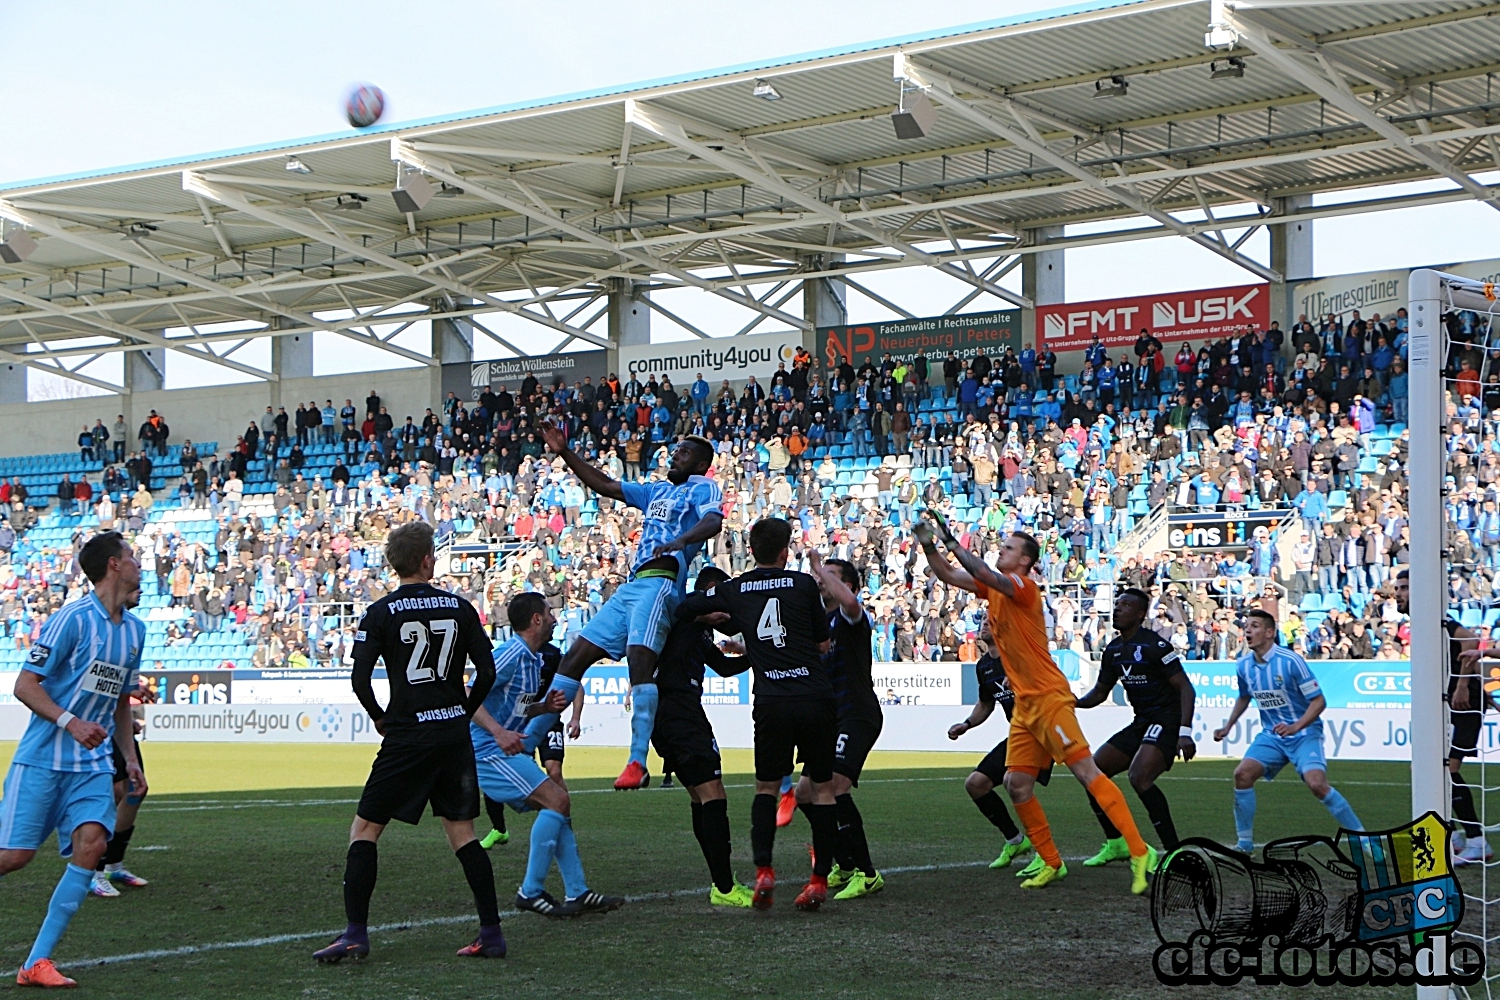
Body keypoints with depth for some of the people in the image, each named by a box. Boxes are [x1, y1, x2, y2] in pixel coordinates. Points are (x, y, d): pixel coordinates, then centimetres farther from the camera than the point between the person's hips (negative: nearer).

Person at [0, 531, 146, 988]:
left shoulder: (134, 628, 12)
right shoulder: (73, 618, -11)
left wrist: (130, 757, 18)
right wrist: (70, 721, -24)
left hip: (92, 764, 6)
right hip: (42, 758, -5)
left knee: (91, 843, -15)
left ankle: (37, 962, -11)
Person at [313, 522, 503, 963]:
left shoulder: (381, 612, -4)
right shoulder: (459, 607, 4)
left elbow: (360, 679, -10)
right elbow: (487, 671, 3)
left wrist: (379, 718, 8)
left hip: (407, 737, -4)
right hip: (455, 736, 4)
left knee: (364, 829, 4)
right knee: (461, 832, 11)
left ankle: (355, 934, -3)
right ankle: (491, 933, 8)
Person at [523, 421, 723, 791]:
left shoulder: (703, 488, 5)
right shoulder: (656, 491, 30)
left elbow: (713, 521, -16)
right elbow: (605, 486, 33)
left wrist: (681, 540, -37)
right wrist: (565, 453, 26)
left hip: (660, 583, -9)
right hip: (631, 586, 9)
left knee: (640, 658, -26)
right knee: (576, 656, 7)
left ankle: (638, 763, -30)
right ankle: (524, 742, 11)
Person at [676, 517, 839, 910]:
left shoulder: (732, 590, 9)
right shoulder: (804, 584, 5)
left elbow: (680, 608, 17)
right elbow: (823, 643, 11)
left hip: (772, 703, 1)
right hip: (816, 697, -1)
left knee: (766, 788, 16)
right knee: (822, 788, 10)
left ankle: (763, 870, -1)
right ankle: (820, 878, 6)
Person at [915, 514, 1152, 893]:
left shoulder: (1024, 587, -11)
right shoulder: (994, 588, 14)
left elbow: (984, 574, -27)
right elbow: (950, 575, 18)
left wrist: (951, 541, -18)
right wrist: (929, 546, 2)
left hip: (1049, 698, -9)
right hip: (1024, 704, 9)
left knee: (1087, 772, -14)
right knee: (1016, 784, 5)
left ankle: (1139, 853, -17)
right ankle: (1051, 862, 16)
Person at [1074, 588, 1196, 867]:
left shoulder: (1155, 645, -15)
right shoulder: (1114, 650, 9)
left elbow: (1186, 689, -16)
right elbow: (1099, 693, 19)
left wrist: (1185, 732, -26)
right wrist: (1073, 702, -2)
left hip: (1166, 720, -9)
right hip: (1141, 723, 9)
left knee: (1139, 776, -29)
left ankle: (1175, 851, -22)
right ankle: (1116, 844, 19)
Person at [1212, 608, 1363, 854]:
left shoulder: (1291, 661, -18)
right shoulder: (1243, 666, 1)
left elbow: (1318, 701, -16)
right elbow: (1244, 698, 23)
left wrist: (1296, 727, -28)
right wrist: (1227, 727, 17)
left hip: (1304, 733, -5)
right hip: (1271, 735, 5)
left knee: (1316, 784, -25)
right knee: (1242, 774, -16)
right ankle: (1245, 842, -1)